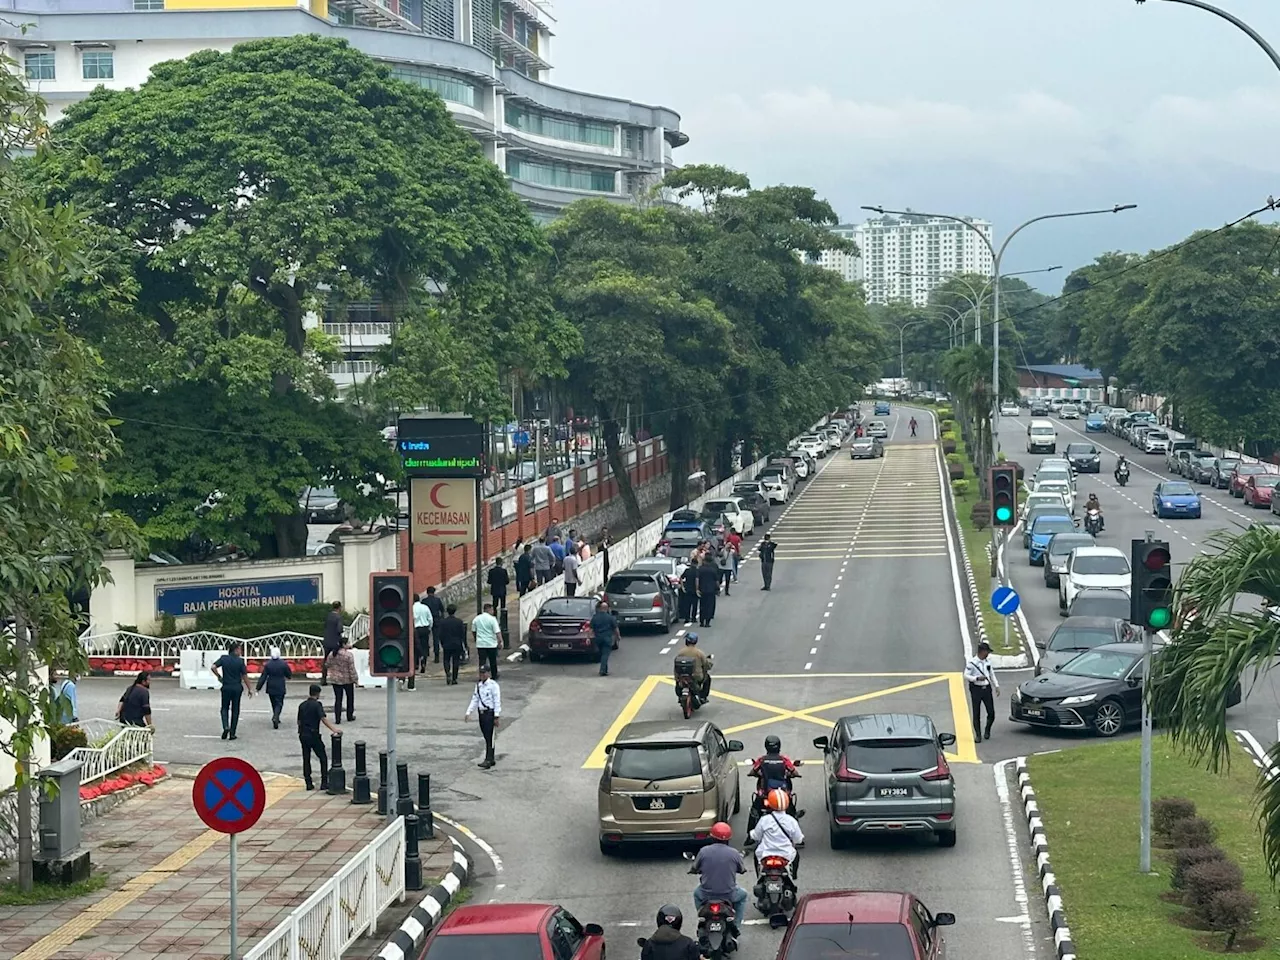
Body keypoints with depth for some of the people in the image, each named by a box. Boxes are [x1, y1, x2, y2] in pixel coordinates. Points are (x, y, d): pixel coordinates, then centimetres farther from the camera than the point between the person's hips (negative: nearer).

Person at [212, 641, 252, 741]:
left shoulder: (224, 658, -3)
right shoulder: (240, 661, -7)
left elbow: (213, 667, -12)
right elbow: (245, 676, -6)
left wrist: (219, 676, 4)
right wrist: (250, 689, 3)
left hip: (226, 687, 1)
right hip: (237, 688, -1)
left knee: (225, 708, 14)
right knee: (235, 710, 8)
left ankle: (226, 727, -12)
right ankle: (232, 733, 8)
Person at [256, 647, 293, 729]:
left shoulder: (267, 664, -7)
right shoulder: (283, 664, -9)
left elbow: (263, 677, -7)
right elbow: (289, 674, 1)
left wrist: (259, 687, -4)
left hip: (271, 688, 2)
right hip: (280, 688, -2)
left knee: (274, 703, 19)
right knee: (279, 703, 0)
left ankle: (276, 719, 30)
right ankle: (276, 717, -23)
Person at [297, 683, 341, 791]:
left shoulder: (302, 705, 8)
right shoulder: (317, 705, -10)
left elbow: (299, 721, 13)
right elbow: (323, 719, -21)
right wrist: (334, 730, -27)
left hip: (303, 735, 6)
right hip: (313, 735, -6)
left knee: (306, 759, 11)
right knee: (323, 758, 5)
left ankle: (309, 783, 10)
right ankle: (324, 783, 0)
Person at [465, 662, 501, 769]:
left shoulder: (493, 685, -9)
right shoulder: (478, 685, 13)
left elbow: (497, 701, -11)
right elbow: (474, 700, 15)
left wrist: (496, 716, -14)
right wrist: (468, 713, 7)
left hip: (490, 713, -7)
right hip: (481, 713, 7)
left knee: (490, 738, -9)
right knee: (486, 738, 12)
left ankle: (488, 760, -11)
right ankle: (491, 759, 21)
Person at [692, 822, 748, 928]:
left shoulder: (703, 851, -9)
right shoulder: (734, 853, -10)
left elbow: (694, 869, 4)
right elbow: (742, 870, 6)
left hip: (706, 894, 1)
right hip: (729, 895, -1)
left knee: (697, 893, 36)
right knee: (743, 895, 33)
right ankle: (736, 925, 29)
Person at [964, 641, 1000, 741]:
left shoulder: (988, 662, 9)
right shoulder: (972, 662, -10)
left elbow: (992, 674, 19)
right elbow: (966, 675, -12)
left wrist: (996, 686, 12)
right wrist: (977, 678, -25)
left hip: (987, 689, 5)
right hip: (976, 689, -5)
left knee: (991, 712, 2)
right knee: (976, 714, -1)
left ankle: (987, 731, 24)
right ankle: (978, 735, 8)